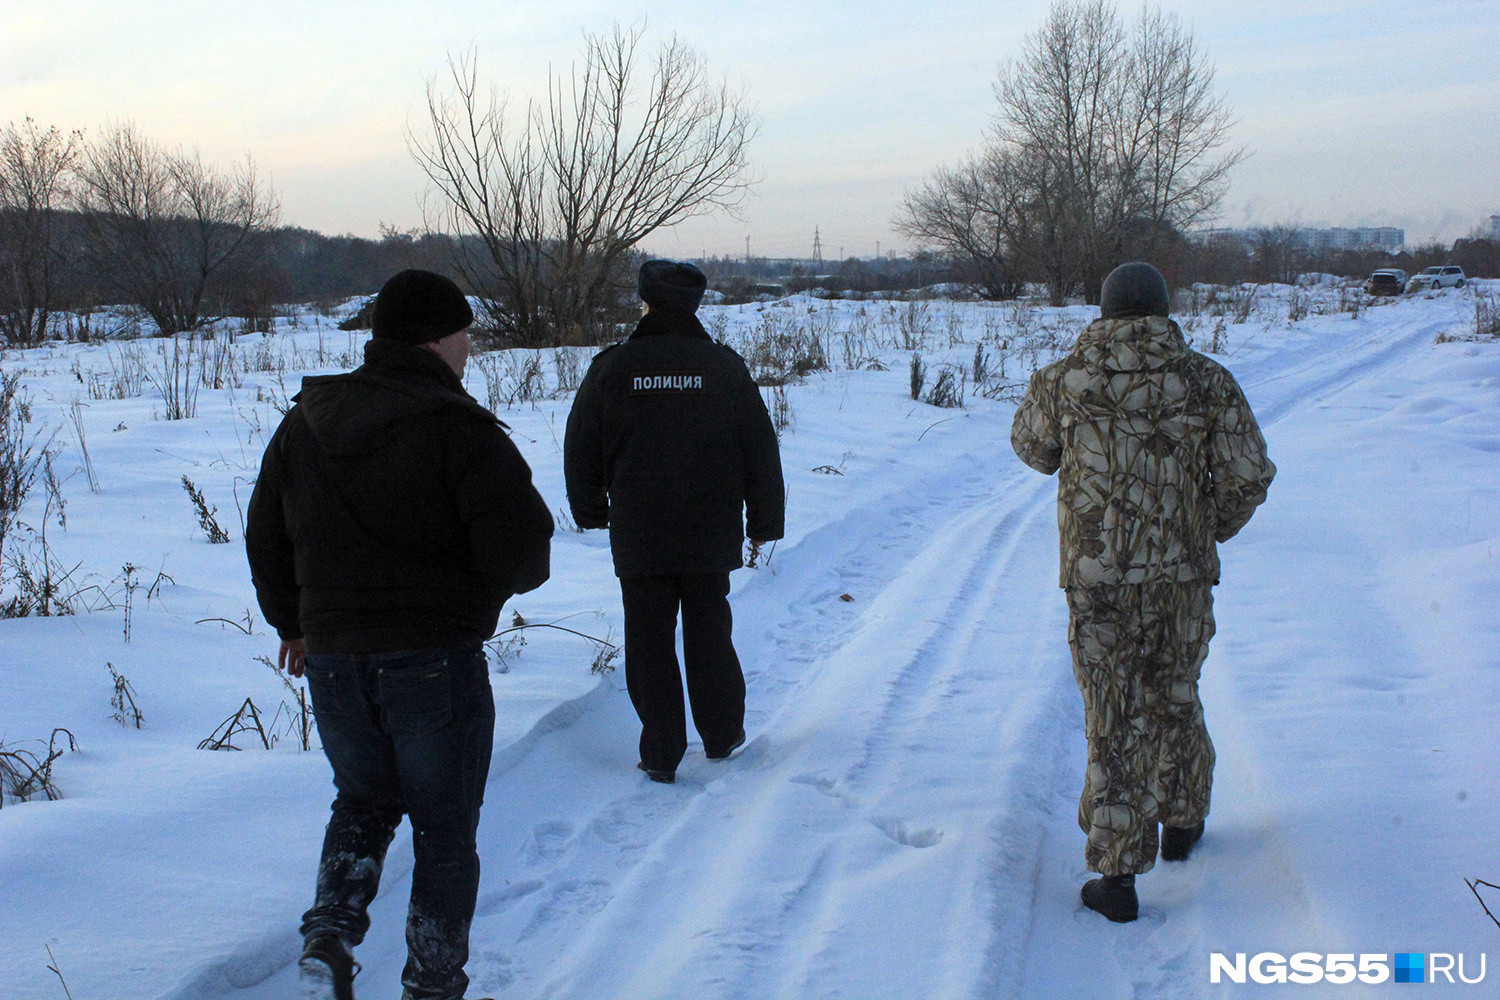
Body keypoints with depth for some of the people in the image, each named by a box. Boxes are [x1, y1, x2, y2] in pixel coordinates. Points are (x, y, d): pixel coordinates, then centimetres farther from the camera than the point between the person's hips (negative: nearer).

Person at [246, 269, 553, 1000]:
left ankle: (329, 937, 5)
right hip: (435, 662, -5)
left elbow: (265, 537, 15)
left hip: (331, 660, 5)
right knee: (443, 831, 11)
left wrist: (293, 623, 28)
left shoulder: (305, 423, 6)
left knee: (363, 801, 25)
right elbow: (522, 549, -20)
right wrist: (507, 580, 4)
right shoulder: (458, 430, -14)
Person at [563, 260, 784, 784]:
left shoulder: (612, 367, -3)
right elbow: (761, 452, 2)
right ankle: (721, 736, 26)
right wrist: (763, 523, 12)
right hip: (711, 539, 1)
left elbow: (580, 451, 5)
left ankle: (661, 755, 9)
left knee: (649, 643, 6)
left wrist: (592, 513, 20)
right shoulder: (724, 366, -2)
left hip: (638, 540, -1)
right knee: (710, 634, 16)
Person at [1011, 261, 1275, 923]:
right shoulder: (1208, 381, -4)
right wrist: (1210, 529, 14)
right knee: (1175, 700, 23)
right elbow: (1249, 477, -4)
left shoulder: (1062, 381, -5)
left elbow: (1032, 450, 14)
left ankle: (1118, 875, 6)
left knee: (1114, 720, 5)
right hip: (1184, 574, 1)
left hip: (1096, 578, -1)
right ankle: (1181, 821, 41)